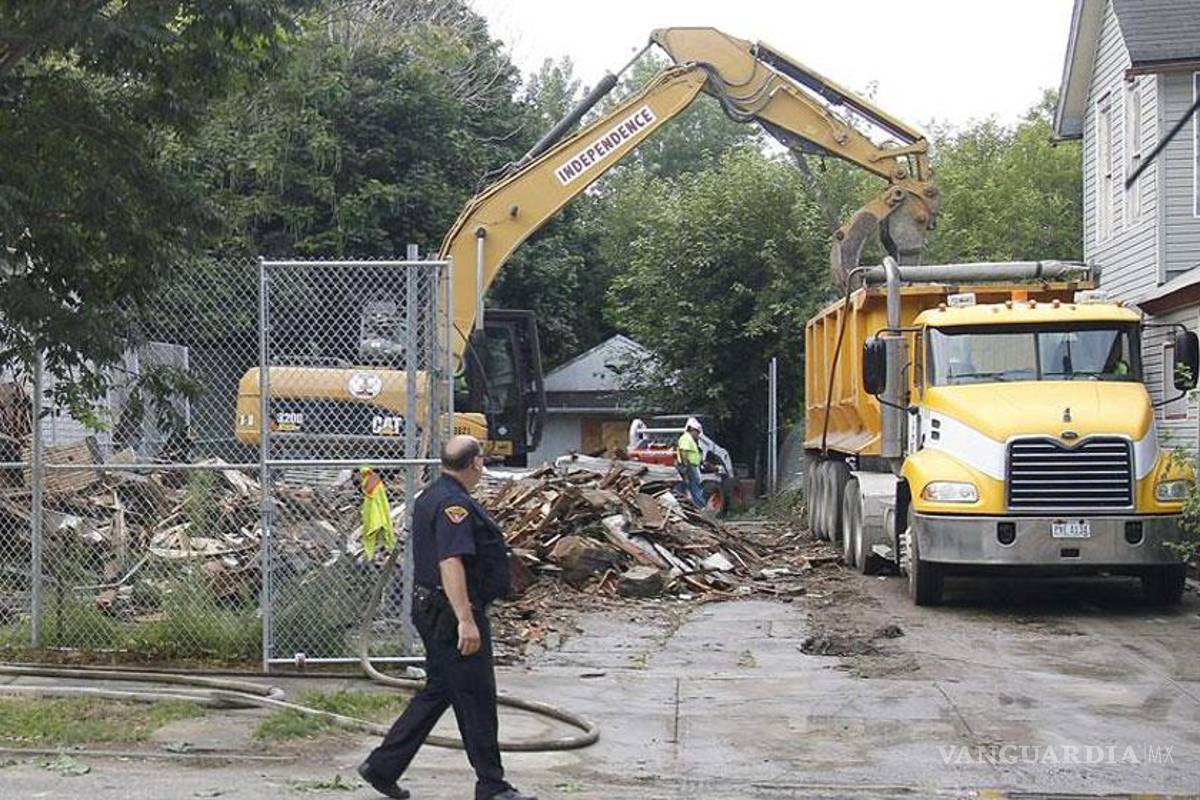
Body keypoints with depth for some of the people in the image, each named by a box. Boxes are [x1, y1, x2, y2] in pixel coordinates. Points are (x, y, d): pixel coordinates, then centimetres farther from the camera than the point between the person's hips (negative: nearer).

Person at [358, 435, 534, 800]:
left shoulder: (430, 496, 14)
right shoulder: (455, 504, -20)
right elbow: (451, 563, -29)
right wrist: (466, 620, -33)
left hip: (430, 605, 10)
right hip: (452, 612, -10)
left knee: (437, 691, 16)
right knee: (476, 699, -1)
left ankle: (382, 766, 18)